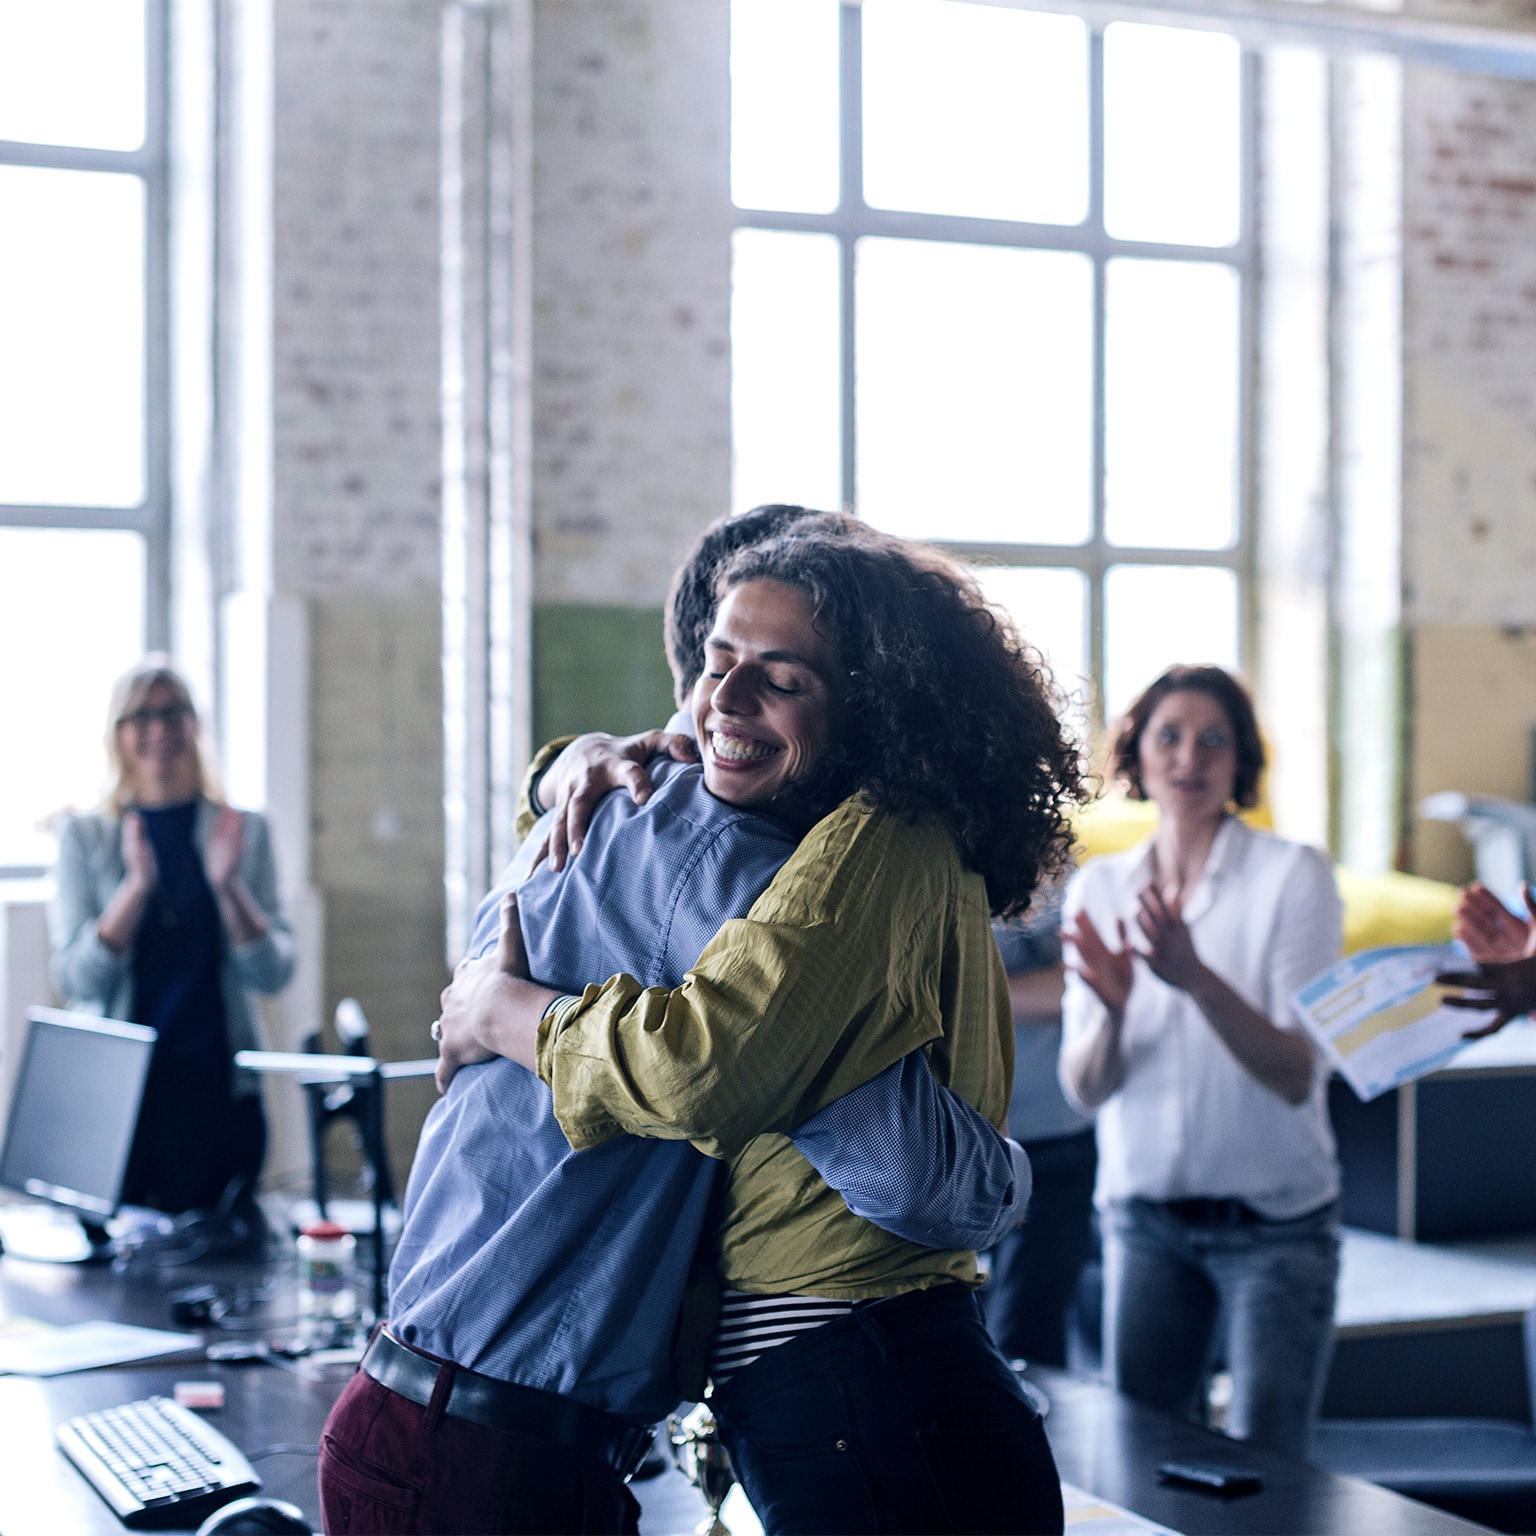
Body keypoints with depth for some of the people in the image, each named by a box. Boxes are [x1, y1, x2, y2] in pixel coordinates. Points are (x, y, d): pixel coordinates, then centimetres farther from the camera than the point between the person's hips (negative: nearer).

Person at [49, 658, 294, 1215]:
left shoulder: (244, 831, 5)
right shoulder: (85, 837, 4)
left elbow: (273, 975, -2)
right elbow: (76, 980, -6)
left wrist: (227, 883, -16)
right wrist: (137, 886, -18)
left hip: (218, 1089, 1)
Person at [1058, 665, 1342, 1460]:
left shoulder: (1293, 875, -9)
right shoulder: (1099, 888, 3)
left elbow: (1297, 1076, -17)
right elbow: (1084, 1088, -1)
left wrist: (1197, 978, -31)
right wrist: (1110, 1011, -22)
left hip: (1273, 1221, -3)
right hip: (1142, 1217, 3)